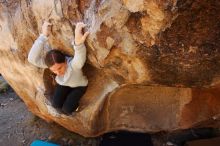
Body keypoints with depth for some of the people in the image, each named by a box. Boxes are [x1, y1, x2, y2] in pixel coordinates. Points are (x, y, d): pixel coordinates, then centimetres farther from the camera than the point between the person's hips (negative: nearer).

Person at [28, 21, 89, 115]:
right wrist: (44, 36, -52)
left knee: (67, 109, -17)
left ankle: (74, 105, 18)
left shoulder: (73, 64, -43)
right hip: (63, 84, 4)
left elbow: (80, 59, -69)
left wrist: (78, 42, -90)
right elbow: (32, 58, -44)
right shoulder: (52, 63, -30)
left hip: (79, 85, -4)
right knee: (56, 104, -14)